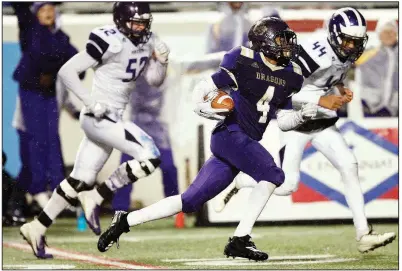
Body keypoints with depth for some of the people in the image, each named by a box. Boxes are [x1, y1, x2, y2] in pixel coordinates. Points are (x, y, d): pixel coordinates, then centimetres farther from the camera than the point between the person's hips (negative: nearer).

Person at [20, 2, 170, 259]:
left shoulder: (147, 42, 6)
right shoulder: (110, 42, -18)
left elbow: (154, 80, 17)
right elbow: (67, 71, -16)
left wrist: (161, 60, -3)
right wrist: (91, 102, -20)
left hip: (113, 119, 8)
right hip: (100, 117, -8)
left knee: (81, 180, 12)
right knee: (150, 157, -19)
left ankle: (37, 227, 22)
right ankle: (96, 198, -6)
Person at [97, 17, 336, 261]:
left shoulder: (289, 76, 11)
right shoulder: (244, 63, -8)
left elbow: (282, 120, 17)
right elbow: (202, 90, -1)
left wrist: (301, 116, -1)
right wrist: (206, 108, -20)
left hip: (247, 142, 7)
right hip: (230, 133, -7)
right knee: (273, 175, -23)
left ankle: (125, 221, 11)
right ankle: (240, 240, -20)